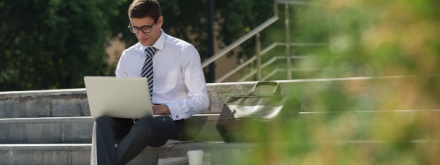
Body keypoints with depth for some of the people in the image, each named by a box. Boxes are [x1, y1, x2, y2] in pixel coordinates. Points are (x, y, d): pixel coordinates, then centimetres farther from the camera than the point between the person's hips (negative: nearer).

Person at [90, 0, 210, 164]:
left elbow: (200, 100, -1)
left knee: (144, 124, -40)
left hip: (167, 120, -4)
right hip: (132, 120, 4)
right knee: (103, 120, -31)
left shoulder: (184, 51, 4)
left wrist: (163, 108, -17)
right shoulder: (128, 56, 17)